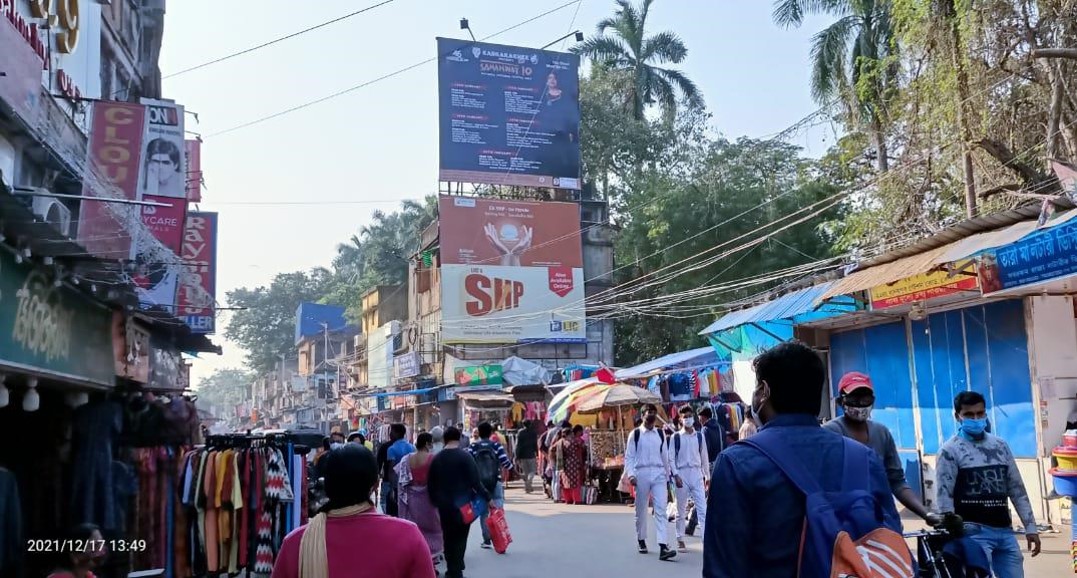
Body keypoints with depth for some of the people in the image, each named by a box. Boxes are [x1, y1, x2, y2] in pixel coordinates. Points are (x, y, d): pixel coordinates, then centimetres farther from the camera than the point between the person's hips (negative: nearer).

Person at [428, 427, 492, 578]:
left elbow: (431, 483, 8)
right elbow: (475, 481, -13)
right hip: (463, 503, -4)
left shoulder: (437, 458, 3)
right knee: (460, 537, 4)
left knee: (448, 537, 14)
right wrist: (487, 498, -5)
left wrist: (435, 500, 22)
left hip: (444, 504, 4)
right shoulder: (465, 456, -10)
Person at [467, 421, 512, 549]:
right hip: (496, 484, -1)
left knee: (484, 512, 10)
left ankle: (487, 540, 11)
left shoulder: (472, 447, -4)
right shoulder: (497, 446, -6)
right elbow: (506, 464, -10)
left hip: (479, 484, 1)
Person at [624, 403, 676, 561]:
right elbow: (629, 456, 0)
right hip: (642, 473, -2)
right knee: (641, 510, 9)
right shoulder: (635, 434, 1)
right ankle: (641, 541, 29)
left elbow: (665, 456, 14)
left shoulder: (660, 434, 10)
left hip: (659, 474, 2)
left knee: (661, 509, -9)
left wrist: (667, 477, 15)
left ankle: (663, 547, -14)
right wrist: (631, 474, -11)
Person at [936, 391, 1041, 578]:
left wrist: (1030, 527, 10)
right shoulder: (950, 450, -5)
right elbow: (945, 496, -8)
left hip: (1004, 530, 6)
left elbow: (1017, 490, 15)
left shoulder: (1000, 445, 13)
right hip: (974, 532, -6)